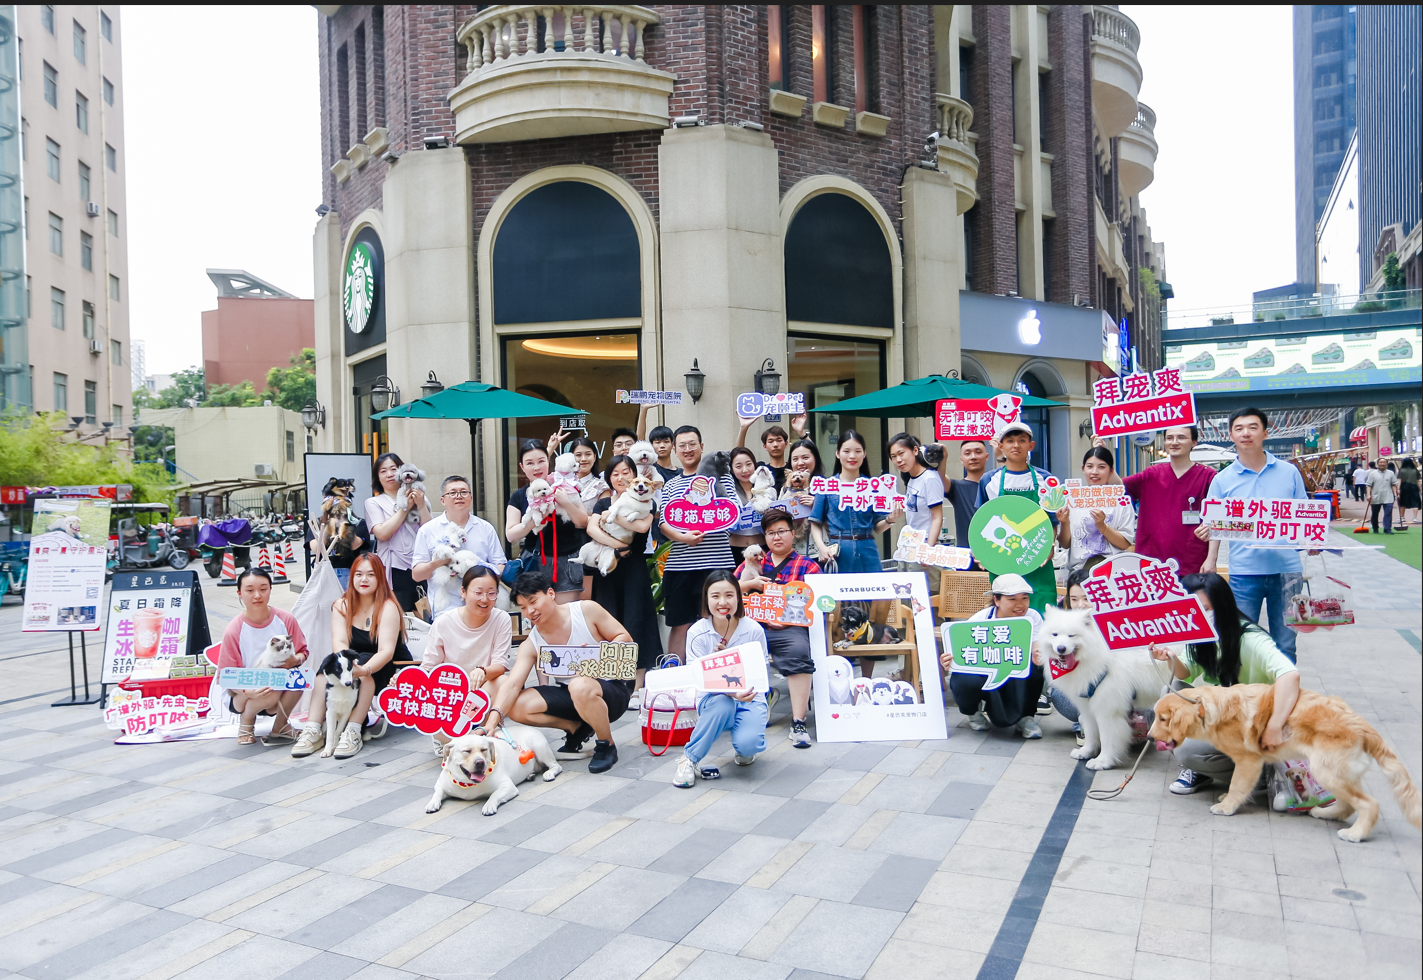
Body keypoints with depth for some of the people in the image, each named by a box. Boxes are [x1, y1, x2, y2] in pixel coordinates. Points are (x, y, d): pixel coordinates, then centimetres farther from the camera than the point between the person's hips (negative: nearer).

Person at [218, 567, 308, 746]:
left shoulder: (286, 619, -8)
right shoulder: (234, 630, -14)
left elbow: (303, 652, 1)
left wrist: (296, 660, -24)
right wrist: (248, 692, -32)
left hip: (282, 695, 2)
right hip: (242, 697, -1)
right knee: (271, 692, -34)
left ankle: (280, 724, -4)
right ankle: (247, 720, 2)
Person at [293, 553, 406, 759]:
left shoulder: (388, 607, -15)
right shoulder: (342, 605, 0)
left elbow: (386, 651, -26)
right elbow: (339, 642, -15)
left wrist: (364, 669, -46)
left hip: (392, 670, -4)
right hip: (356, 664, 4)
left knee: (364, 659, -34)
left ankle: (353, 732, -40)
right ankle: (313, 730, -31)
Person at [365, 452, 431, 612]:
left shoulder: (420, 499, 14)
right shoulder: (373, 502, 9)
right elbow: (382, 533, -8)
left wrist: (421, 506, -6)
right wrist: (405, 508, -3)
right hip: (395, 569, -2)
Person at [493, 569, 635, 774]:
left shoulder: (587, 610, -11)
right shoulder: (530, 645, -4)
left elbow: (625, 639, -6)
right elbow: (512, 684, -17)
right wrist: (493, 718, -34)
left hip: (610, 690, -4)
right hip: (569, 696, 5)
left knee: (580, 686, -40)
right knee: (516, 707, -18)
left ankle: (607, 747, -13)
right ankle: (577, 728, 3)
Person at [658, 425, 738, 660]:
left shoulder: (719, 476, 8)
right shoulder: (669, 485, 15)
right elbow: (663, 522, 5)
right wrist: (682, 537, -15)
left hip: (717, 561, -2)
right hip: (680, 563, 2)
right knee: (679, 625, 7)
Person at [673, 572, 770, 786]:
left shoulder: (754, 630, -11)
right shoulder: (697, 632, -12)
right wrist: (731, 692, -34)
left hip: (750, 698, 0)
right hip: (713, 698, 0)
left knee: (747, 744, -28)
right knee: (722, 704, -36)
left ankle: (745, 749, 12)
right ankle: (690, 759, -15)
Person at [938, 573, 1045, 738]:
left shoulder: (1033, 617, -14)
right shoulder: (978, 620, -19)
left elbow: (1039, 651, -24)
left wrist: (1040, 657, -50)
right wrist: (949, 661, -42)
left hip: (1018, 680, 1)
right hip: (982, 673, -1)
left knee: (1033, 665, -31)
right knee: (967, 681, -36)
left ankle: (1025, 717, -6)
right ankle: (973, 711, 4)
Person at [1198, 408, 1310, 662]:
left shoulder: (1289, 473, 6)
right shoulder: (1222, 480, 3)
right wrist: (1211, 560, -9)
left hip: (1286, 568, 1)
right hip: (1244, 572, -1)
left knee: (1285, 644, 10)